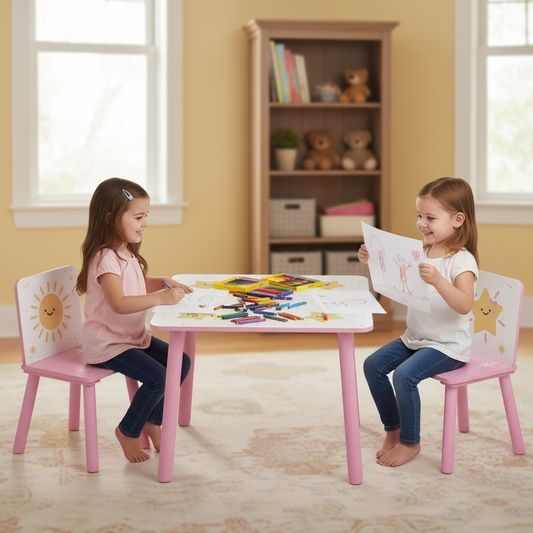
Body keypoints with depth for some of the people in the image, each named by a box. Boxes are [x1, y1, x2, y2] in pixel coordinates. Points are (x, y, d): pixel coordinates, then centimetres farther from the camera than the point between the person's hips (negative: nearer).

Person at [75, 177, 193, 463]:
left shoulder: (127, 254, 9)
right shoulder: (105, 258, -23)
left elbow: (138, 285, 26)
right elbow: (119, 303, -34)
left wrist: (164, 282, 7)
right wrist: (161, 298, -36)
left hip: (133, 336, 10)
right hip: (107, 343, -10)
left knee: (181, 362, 2)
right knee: (158, 377, -23)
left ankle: (152, 421, 18)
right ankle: (128, 431, 2)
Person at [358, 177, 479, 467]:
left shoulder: (461, 260, -17)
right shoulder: (420, 252, 5)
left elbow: (464, 305, -31)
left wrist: (437, 280, -46)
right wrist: (373, 261, -3)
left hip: (448, 345, -8)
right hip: (415, 338, 8)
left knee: (405, 375, -25)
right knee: (373, 365, -3)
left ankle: (410, 442, -4)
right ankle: (393, 429, 14)